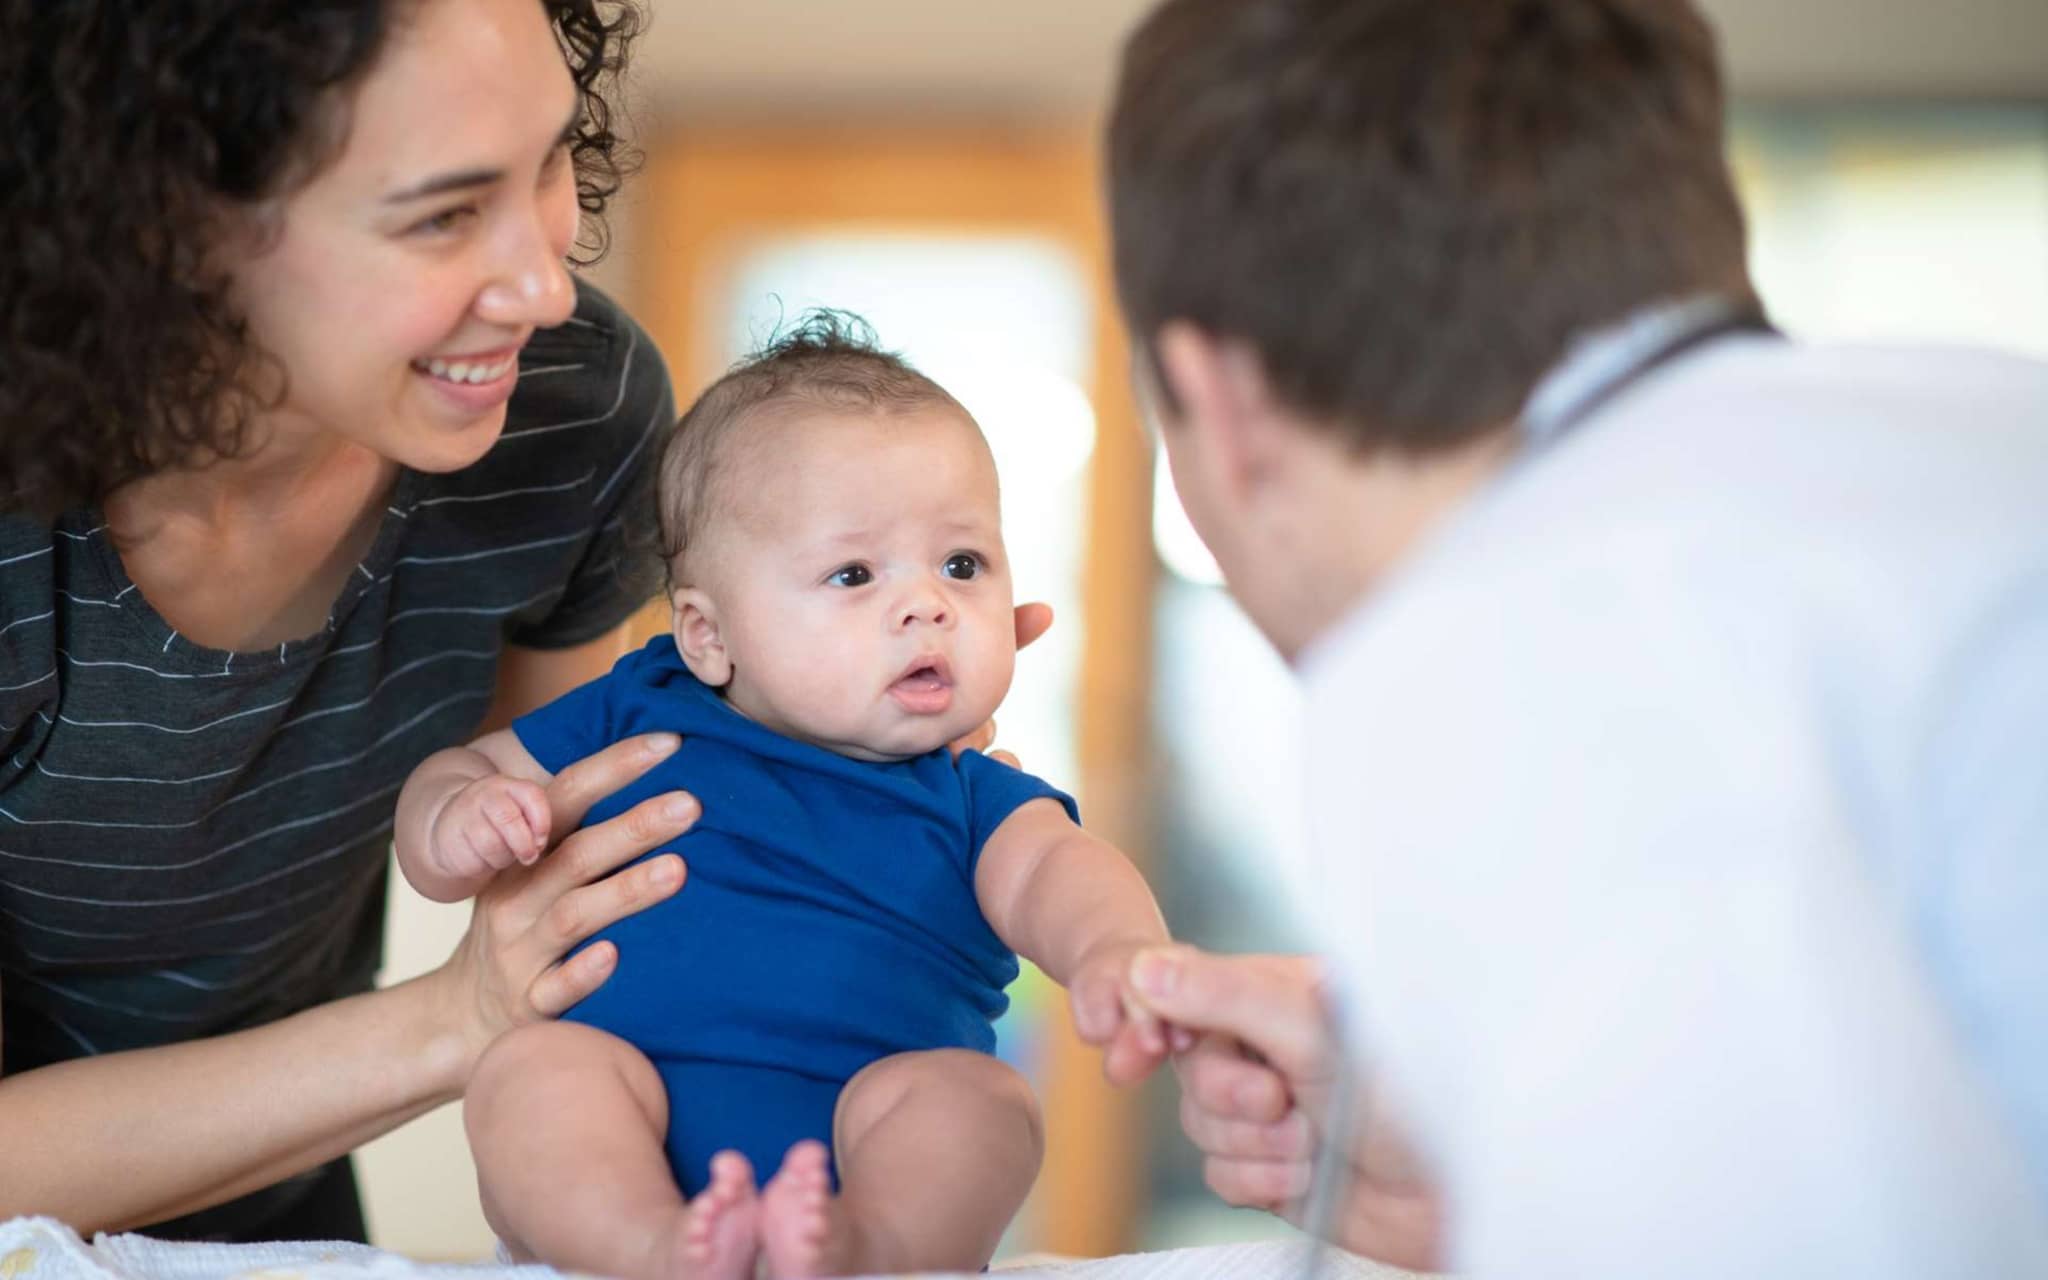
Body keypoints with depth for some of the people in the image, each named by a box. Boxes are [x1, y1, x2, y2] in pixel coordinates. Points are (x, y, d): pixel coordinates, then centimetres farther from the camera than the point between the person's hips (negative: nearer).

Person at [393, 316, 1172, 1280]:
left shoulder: (972, 801, 14)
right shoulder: (634, 720, 17)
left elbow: (1054, 873, -6)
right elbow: (452, 775, 26)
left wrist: (1115, 949, -32)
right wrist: (457, 824, -2)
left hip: (861, 1158, 0)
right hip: (623, 1164, 1)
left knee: (975, 1095, -28)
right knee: (529, 1066, -26)